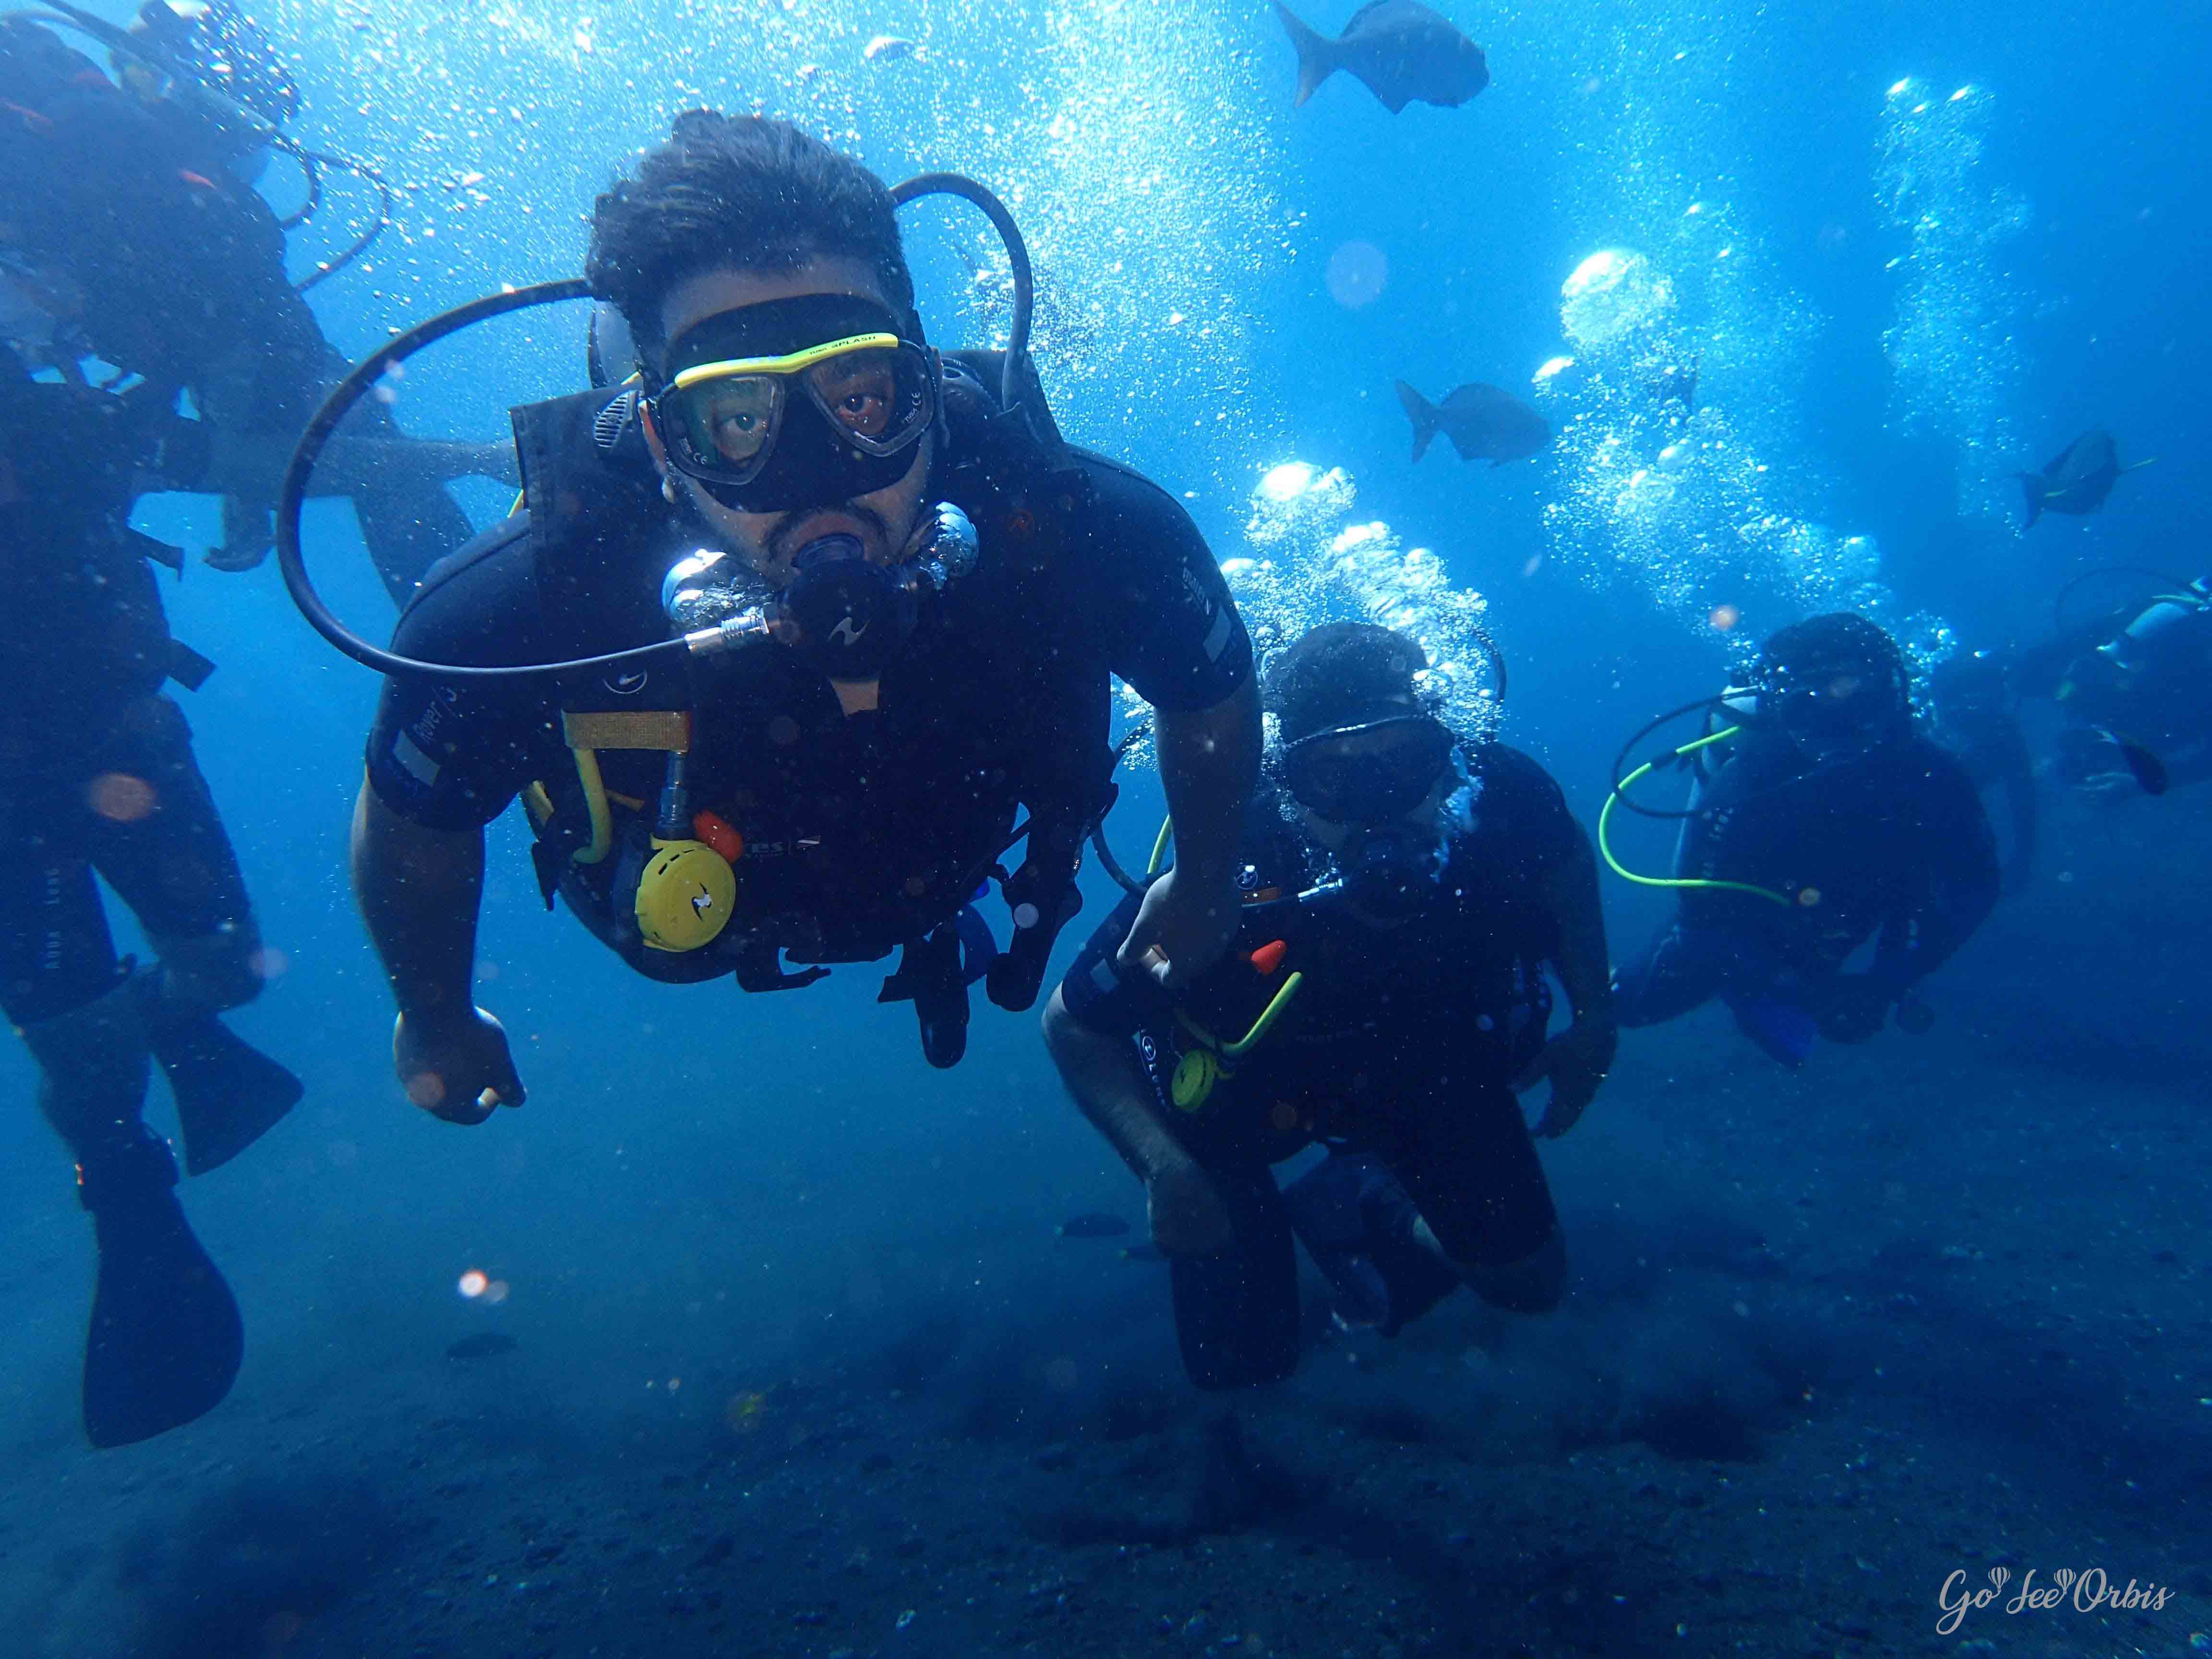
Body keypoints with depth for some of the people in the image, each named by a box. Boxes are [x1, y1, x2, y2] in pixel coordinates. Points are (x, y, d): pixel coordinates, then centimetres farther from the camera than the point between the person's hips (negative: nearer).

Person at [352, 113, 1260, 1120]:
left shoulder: (1076, 533, -40)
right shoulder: (519, 613, -42)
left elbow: (1212, 692, -18)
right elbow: (410, 826, -20)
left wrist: (1206, 885, -3)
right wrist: (435, 1020, -2)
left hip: (950, 873, 1)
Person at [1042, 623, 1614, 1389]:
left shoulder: (1496, 797, -33)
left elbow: (1565, 856, -5)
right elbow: (1070, 1024, -23)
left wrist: (1594, 1018, -6)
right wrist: (1165, 1167, -33)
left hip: (1424, 1059, 3)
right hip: (1246, 1084, -2)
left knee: (1530, 1284, 8)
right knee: (1244, 1359, 3)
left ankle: (1369, 1205, 35)